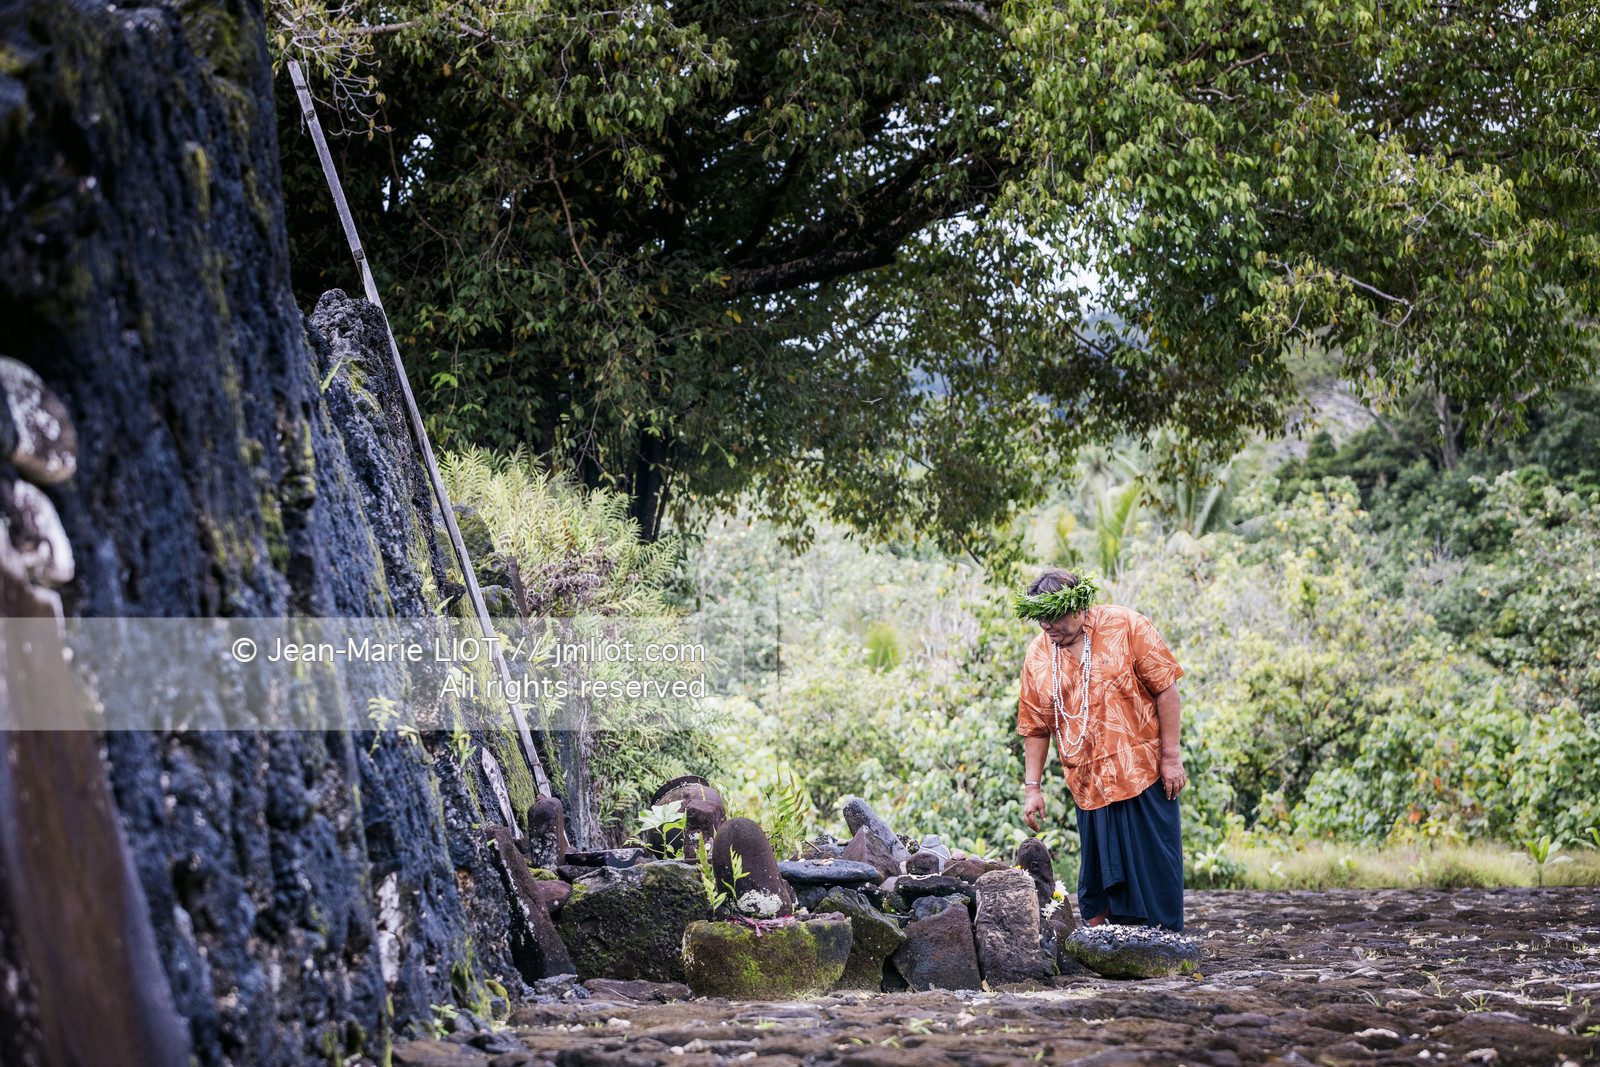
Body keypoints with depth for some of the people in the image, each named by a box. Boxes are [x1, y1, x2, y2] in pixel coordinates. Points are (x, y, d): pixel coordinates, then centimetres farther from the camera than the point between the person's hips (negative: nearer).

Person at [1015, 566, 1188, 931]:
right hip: (1089, 783, 3)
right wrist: (1033, 787, 6)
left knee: (1154, 862, -1)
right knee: (1098, 870, 5)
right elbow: (1035, 728, 11)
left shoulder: (1125, 627, -7)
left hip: (1142, 772, -3)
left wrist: (1171, 756, -9)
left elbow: (1165, 689, -6)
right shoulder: (1038, 657, 5)